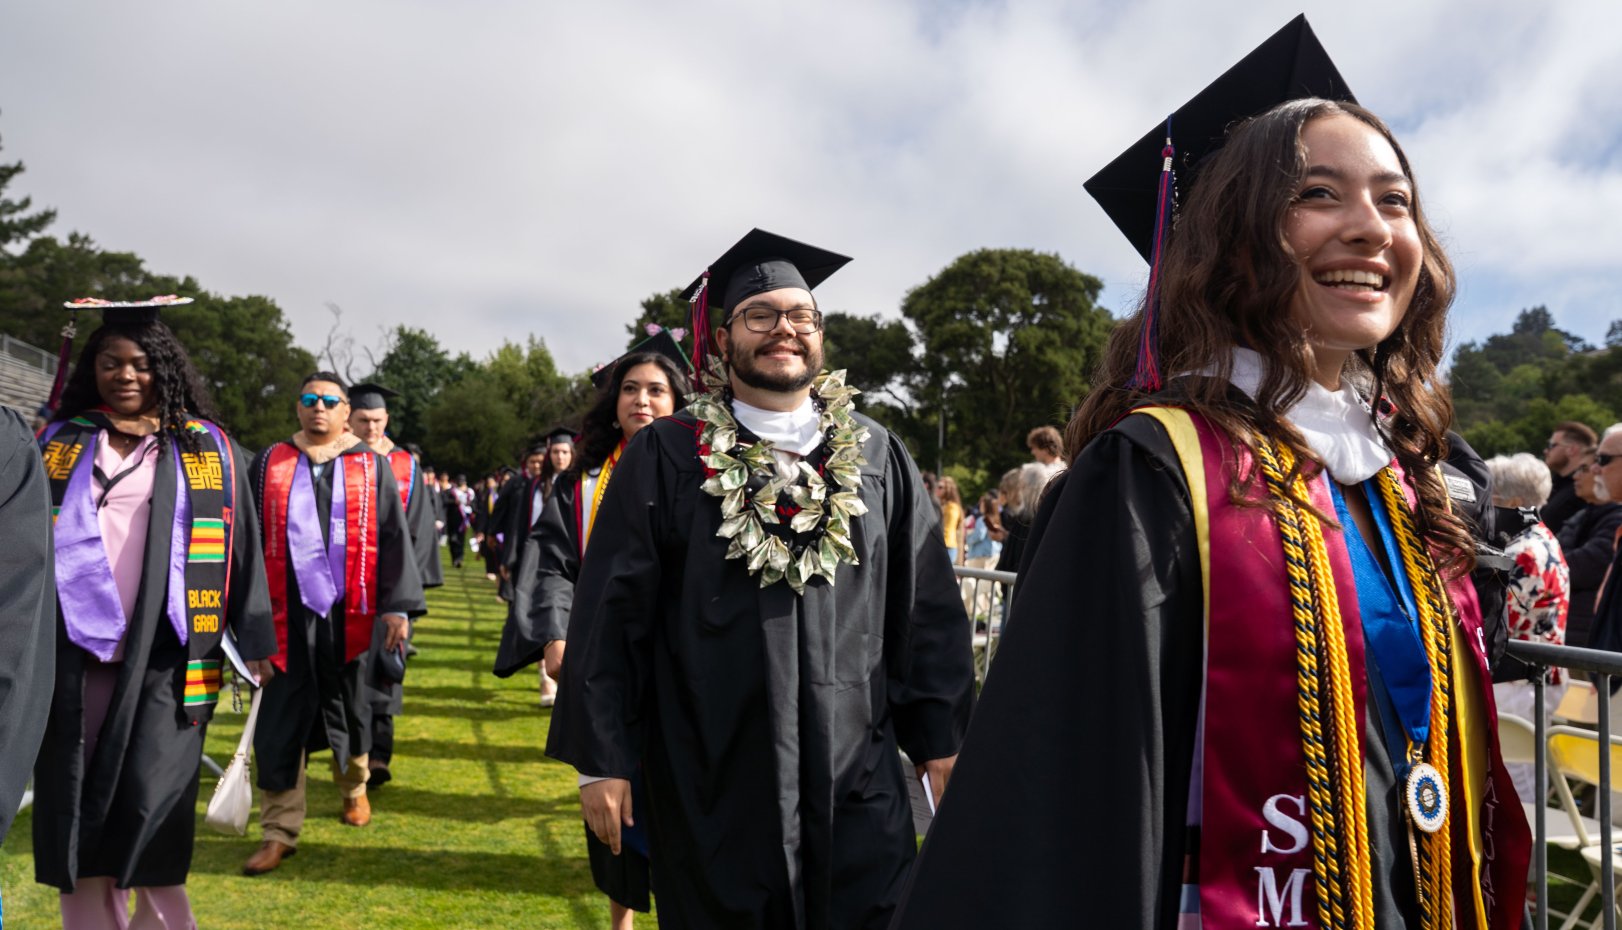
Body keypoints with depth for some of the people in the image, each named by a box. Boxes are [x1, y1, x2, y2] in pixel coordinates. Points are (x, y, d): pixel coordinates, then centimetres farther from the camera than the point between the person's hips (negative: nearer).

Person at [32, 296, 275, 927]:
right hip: (75, 649, 2)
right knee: (75, 803, 7)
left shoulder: (205, 447, 5)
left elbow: (238, 545, 4)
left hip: (163, 657, -2)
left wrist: (254, 639, -1)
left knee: (150, 805, -4)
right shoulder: (60, 443, 11)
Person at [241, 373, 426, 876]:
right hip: (288, 614, 0)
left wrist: (397, 606, -7)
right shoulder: (270, 464, 6)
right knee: (281, 720, 1)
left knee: (349, 706, 14)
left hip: (349, 613, 0)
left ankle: (354, 787, 39)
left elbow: (394, 539, 0)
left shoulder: (372, 467, 4)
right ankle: (279, 831, 10)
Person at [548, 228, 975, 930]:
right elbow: (611, 612, -3)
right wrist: (601, 759, -5)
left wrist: (942, 739, 3)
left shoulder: (879, 457, 5)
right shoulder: (666, 457, -2)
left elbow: (928, 607, 6)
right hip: (709, 780, -1)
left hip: (857, 781, 2)